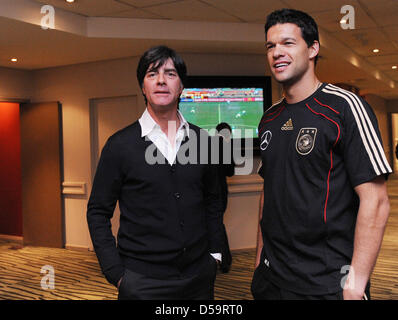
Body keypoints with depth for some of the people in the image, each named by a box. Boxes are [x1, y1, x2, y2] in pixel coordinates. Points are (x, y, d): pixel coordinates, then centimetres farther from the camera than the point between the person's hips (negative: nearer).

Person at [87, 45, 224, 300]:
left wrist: (215, 252, 7)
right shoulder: (120, 145, -6)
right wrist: (117, 274, -7)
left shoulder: (202, 140, 2)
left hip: (200, 275, 3)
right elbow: (98, 212, -2)